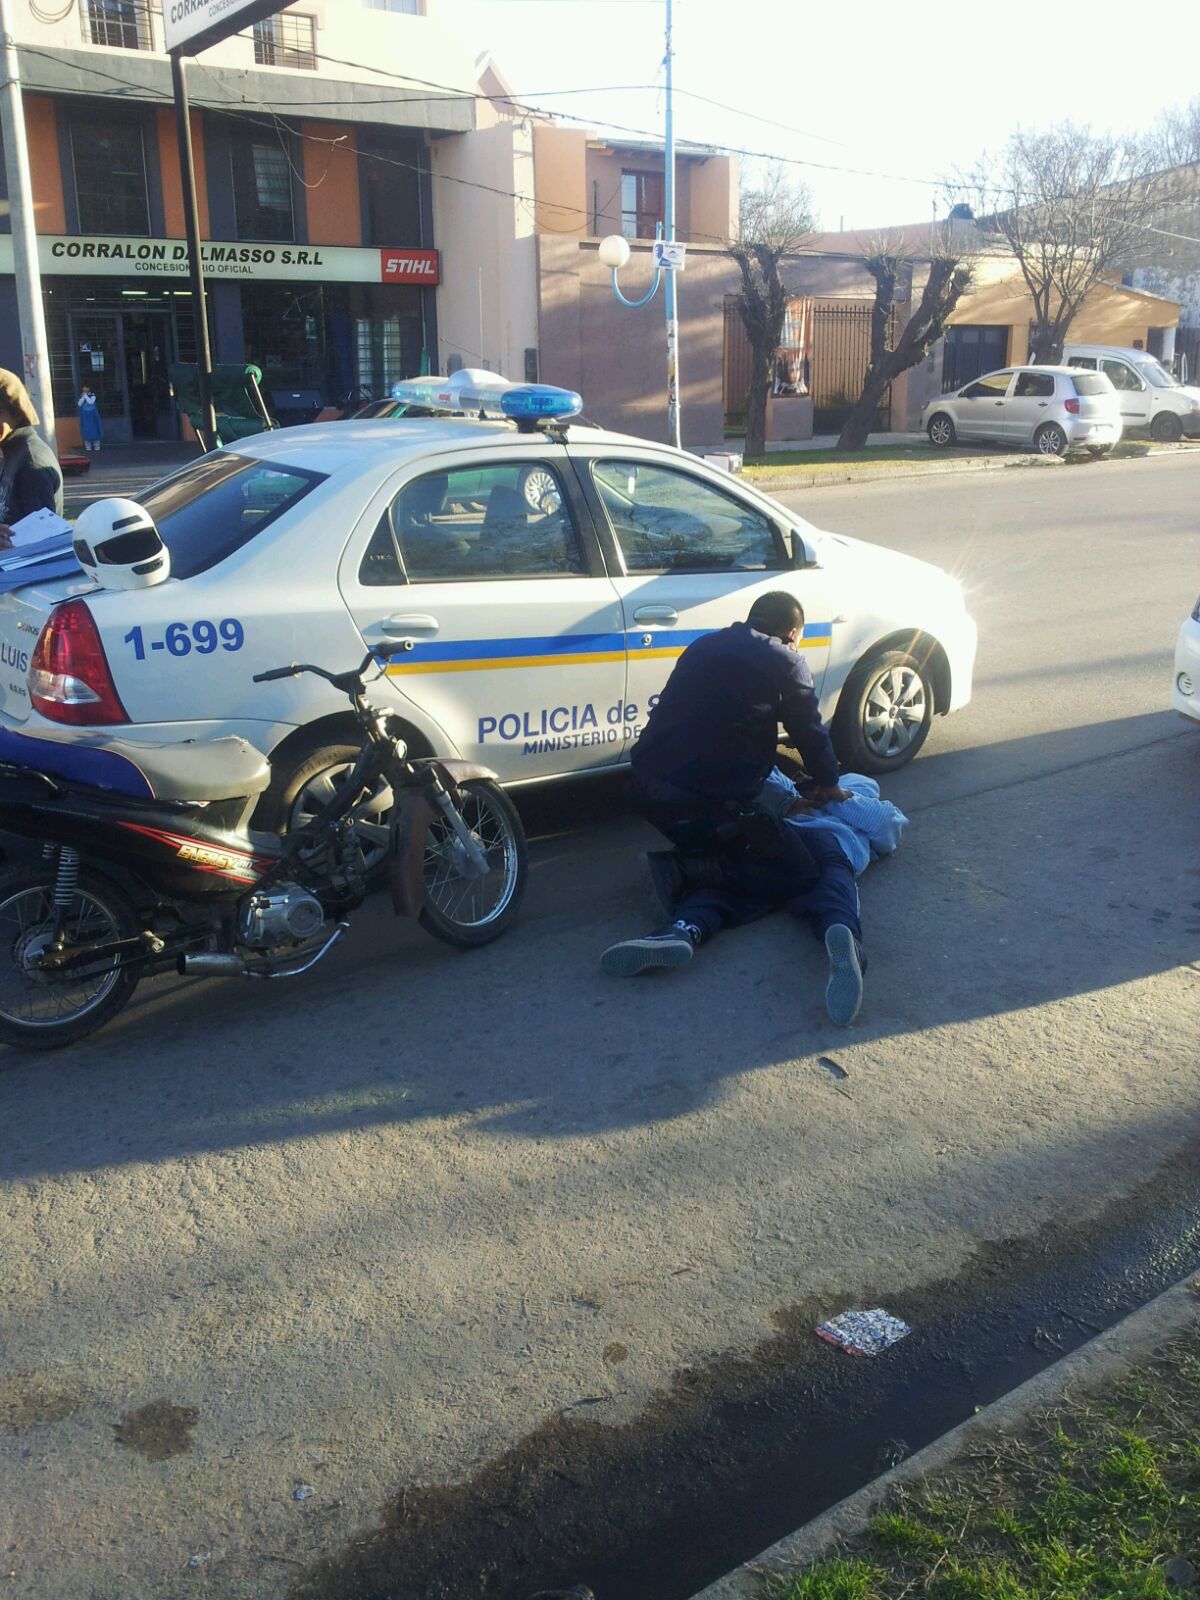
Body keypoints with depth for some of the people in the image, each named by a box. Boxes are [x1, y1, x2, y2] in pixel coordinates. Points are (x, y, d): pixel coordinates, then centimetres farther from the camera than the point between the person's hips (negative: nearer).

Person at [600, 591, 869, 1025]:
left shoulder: (703, 647, 21)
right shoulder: (784, 662, 1)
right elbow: (810, 732, 11)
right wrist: (827, 786, 33)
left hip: (651, 791, 7)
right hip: (719, 803, -7)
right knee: (800, 873, 8)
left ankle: (684, 931, -7)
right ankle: (684, 869, -7)